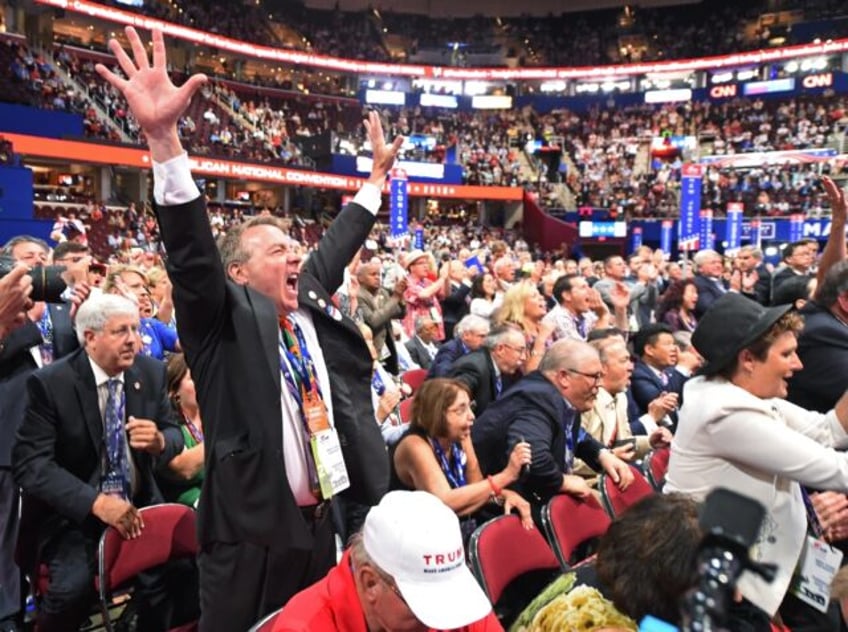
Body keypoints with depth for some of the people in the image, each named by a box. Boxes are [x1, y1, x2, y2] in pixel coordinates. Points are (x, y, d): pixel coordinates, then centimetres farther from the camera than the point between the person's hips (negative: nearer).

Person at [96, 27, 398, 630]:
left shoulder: (310, 301, 9)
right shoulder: (225, 316, -9)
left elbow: (336, 247, 21)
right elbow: (191, 251, -23)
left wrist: (377, 175, 28)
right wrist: (163, 136, -36)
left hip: (320, 527, 6)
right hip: (250, 536, -6)